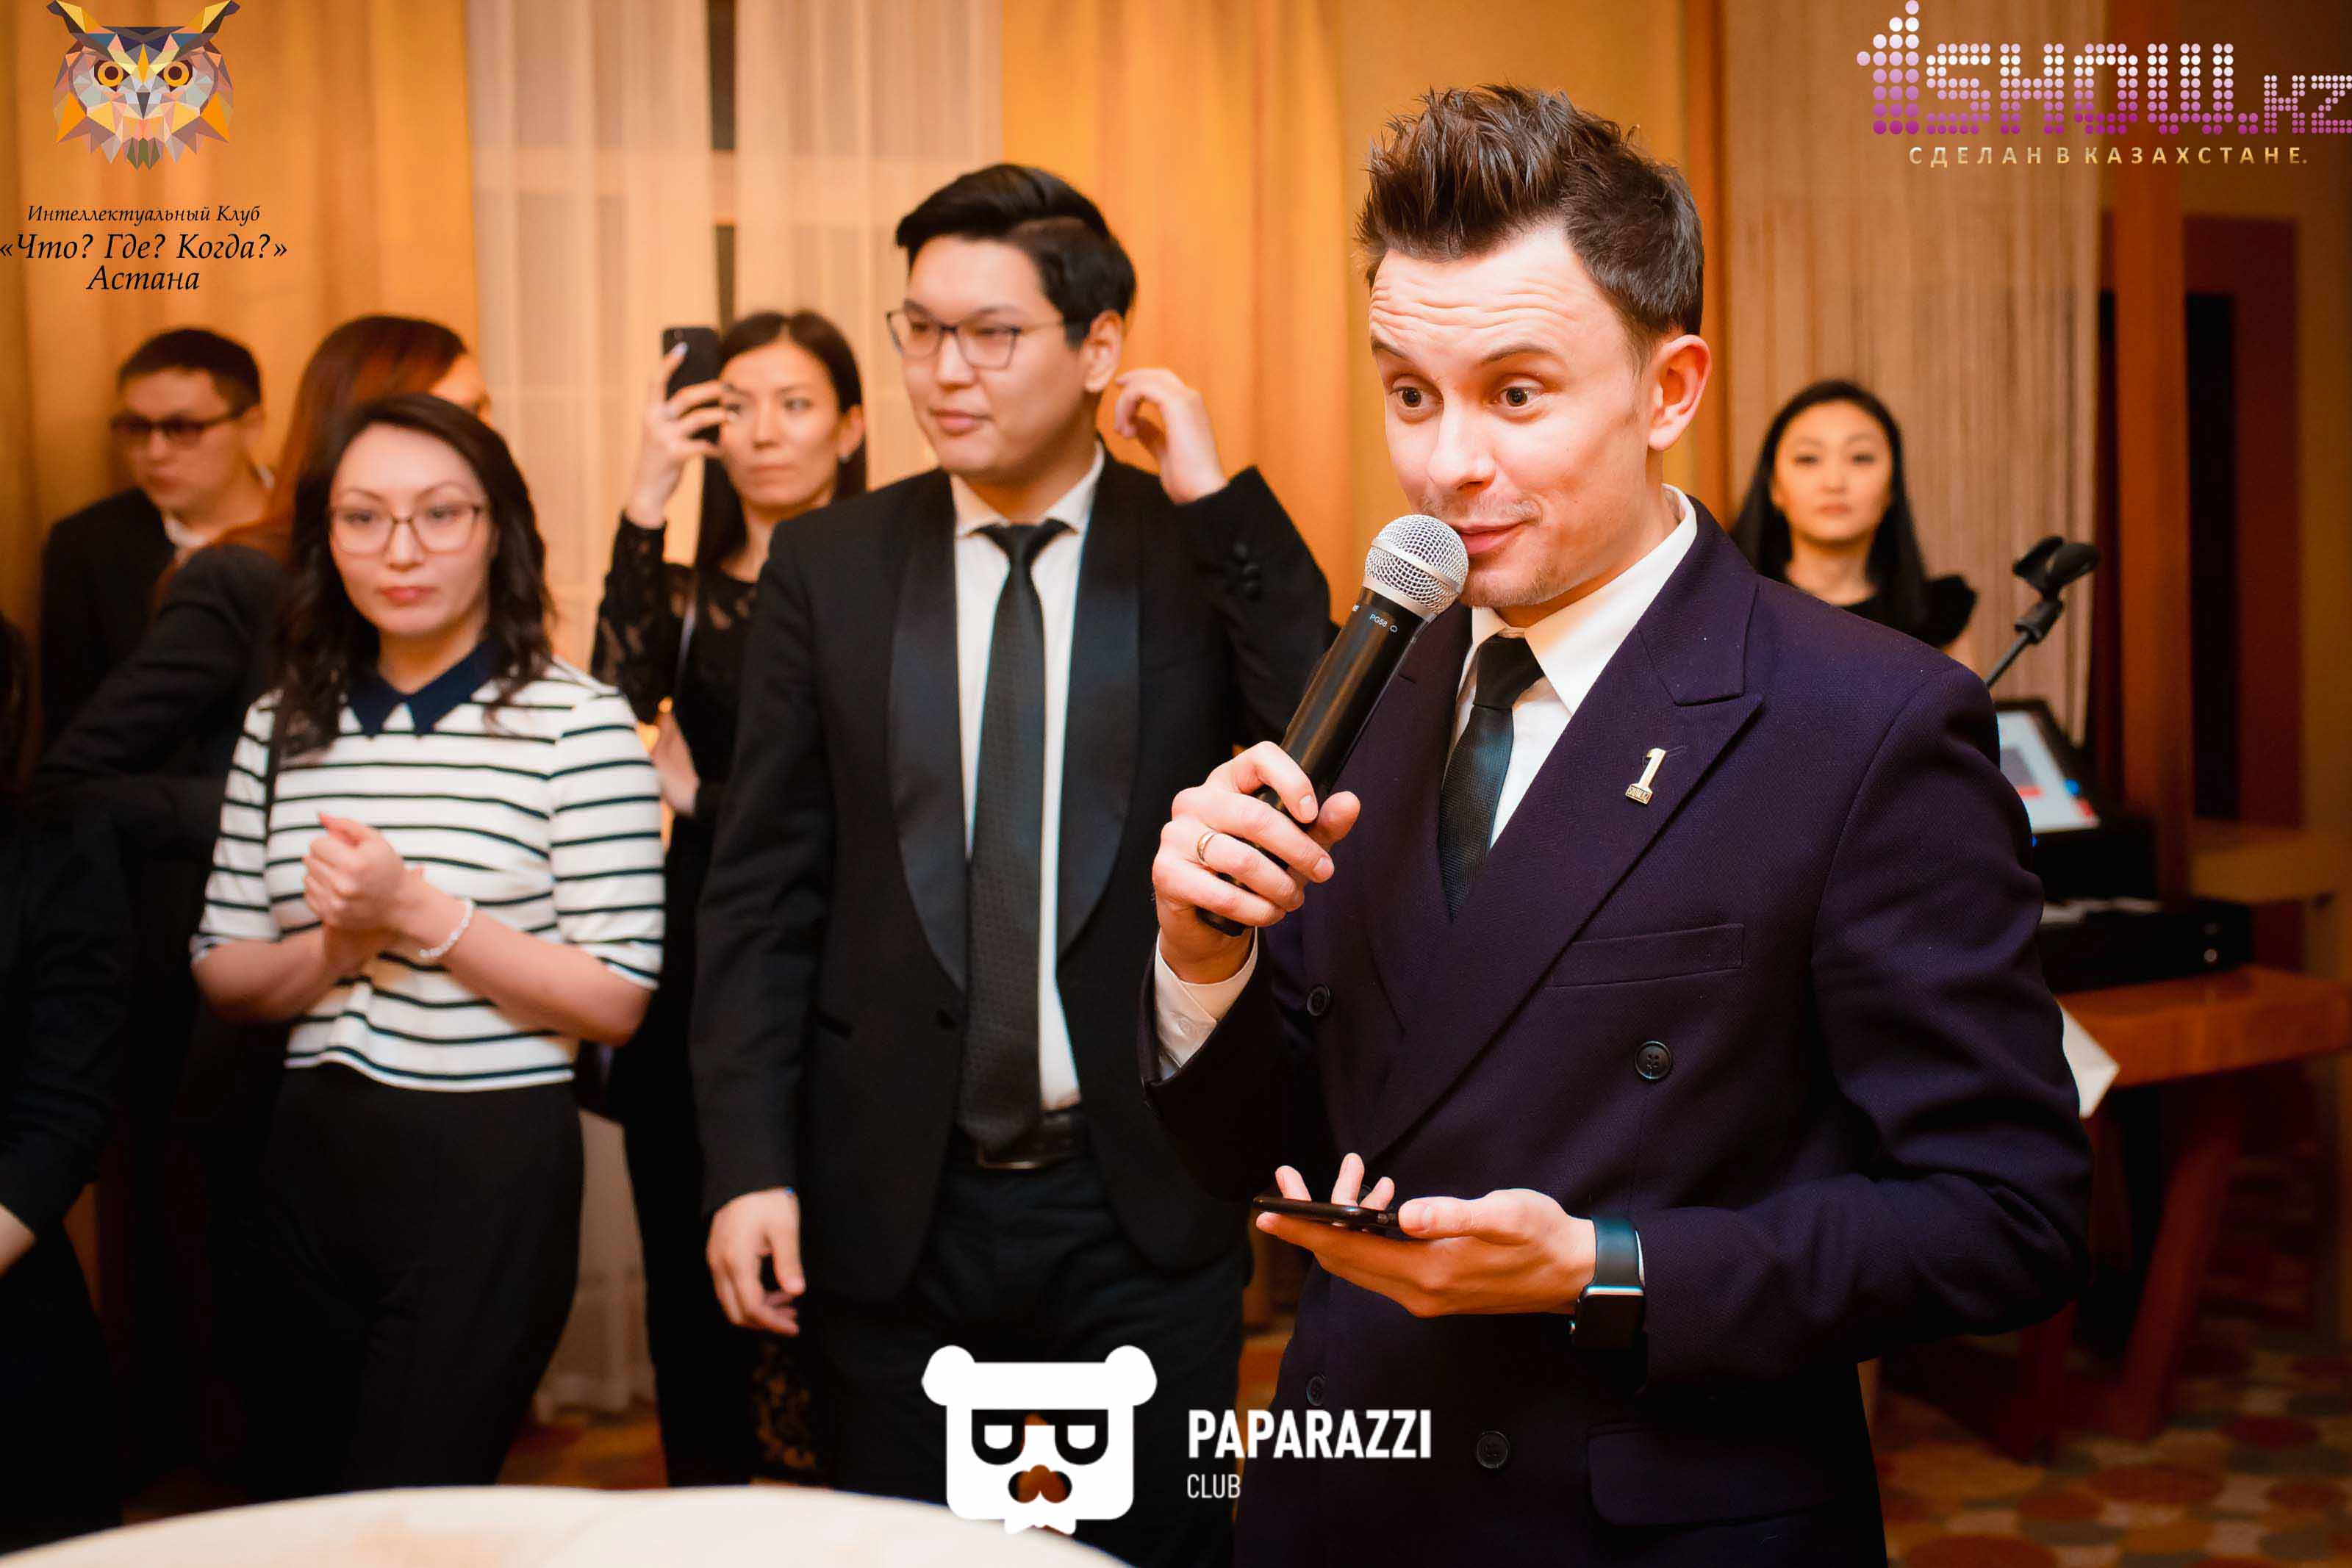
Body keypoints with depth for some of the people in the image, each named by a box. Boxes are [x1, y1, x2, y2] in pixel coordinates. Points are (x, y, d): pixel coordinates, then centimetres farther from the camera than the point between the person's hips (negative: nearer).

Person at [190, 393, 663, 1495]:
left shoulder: (577, 724, -8)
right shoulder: (283, 728, 7)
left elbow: (616, 1001, -11)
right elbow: (221, 973, 10)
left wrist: (417, 912, -19)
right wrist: (332, 947, -11)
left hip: (490, 1173, -5)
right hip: (311, 1159, 5)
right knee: (294, 1511, 18)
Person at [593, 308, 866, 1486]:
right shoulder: (682, 593, 10)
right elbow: (614, 709, -11)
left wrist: (700, 793, -4)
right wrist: (644, 503, -14)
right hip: (694, 980, 4)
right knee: (693, 1297, 12)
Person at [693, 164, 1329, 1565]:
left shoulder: (1207, 555, -2)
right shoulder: (828, 566, 2)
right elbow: (764, 888, 2)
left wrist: (1222, 500, -19)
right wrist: (750, 1164, -4)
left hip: (1146, 1198, -1)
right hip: (895, 1204, 1)